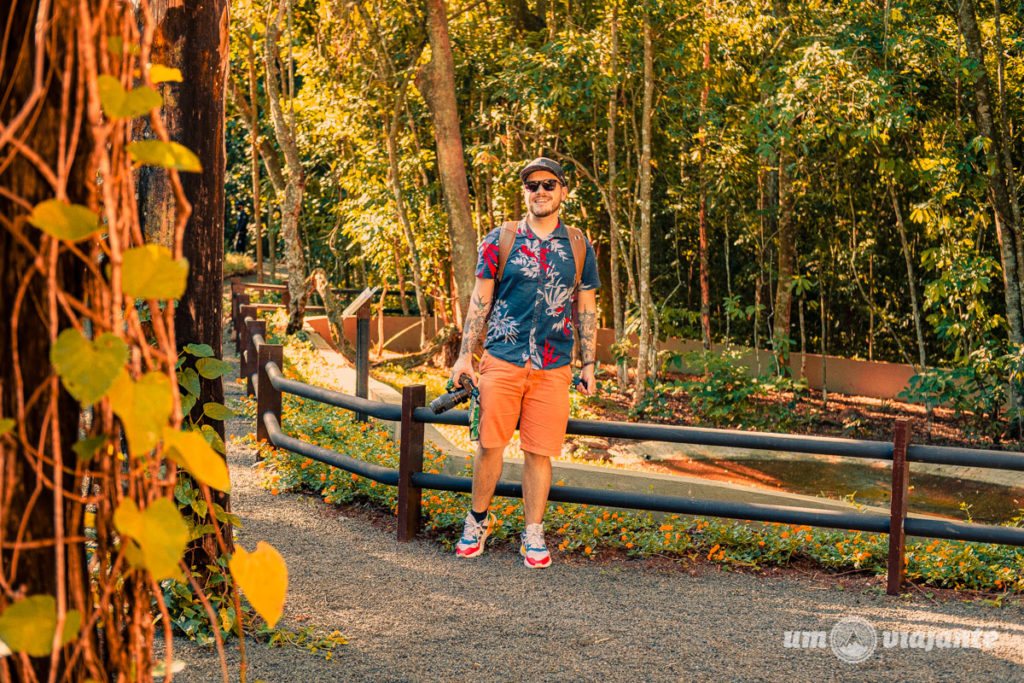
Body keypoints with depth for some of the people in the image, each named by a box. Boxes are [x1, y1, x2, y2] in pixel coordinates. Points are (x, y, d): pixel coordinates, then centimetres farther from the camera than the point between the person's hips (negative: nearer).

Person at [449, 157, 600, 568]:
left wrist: (588, 365, 7)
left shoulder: (579, 247, 10)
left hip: (553, 368, 1)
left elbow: (586, 310, 13)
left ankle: (533, 536, 12)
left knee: (539, 452, 1)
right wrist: (465, 356, 1)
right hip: (502, 359, -1)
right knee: (490, 444, -2)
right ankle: (478, 520, 19)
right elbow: (480, 301, 7)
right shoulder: (499, 241, 6)